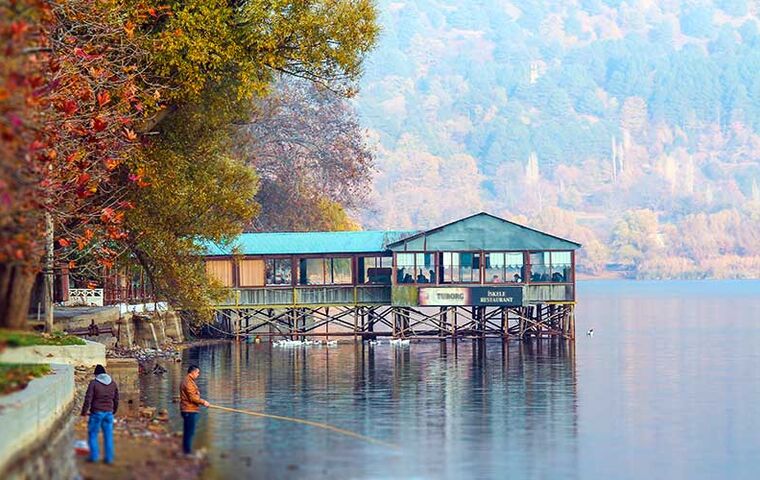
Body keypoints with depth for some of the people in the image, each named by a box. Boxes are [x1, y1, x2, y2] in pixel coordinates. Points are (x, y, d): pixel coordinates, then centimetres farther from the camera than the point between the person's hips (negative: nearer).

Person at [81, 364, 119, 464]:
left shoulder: (94, 383, -10)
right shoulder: (113, 383, 3)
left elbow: (88, 399, -13)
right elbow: (116, 399, 10)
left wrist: (84, 412, -2)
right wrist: (114, 411, 25)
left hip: (96, 412, -4)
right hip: (108, 413, 4)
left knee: (92, 434, 10)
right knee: (108, 436, 10)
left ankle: (94, 456, 7)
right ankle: (109, 458, 11)